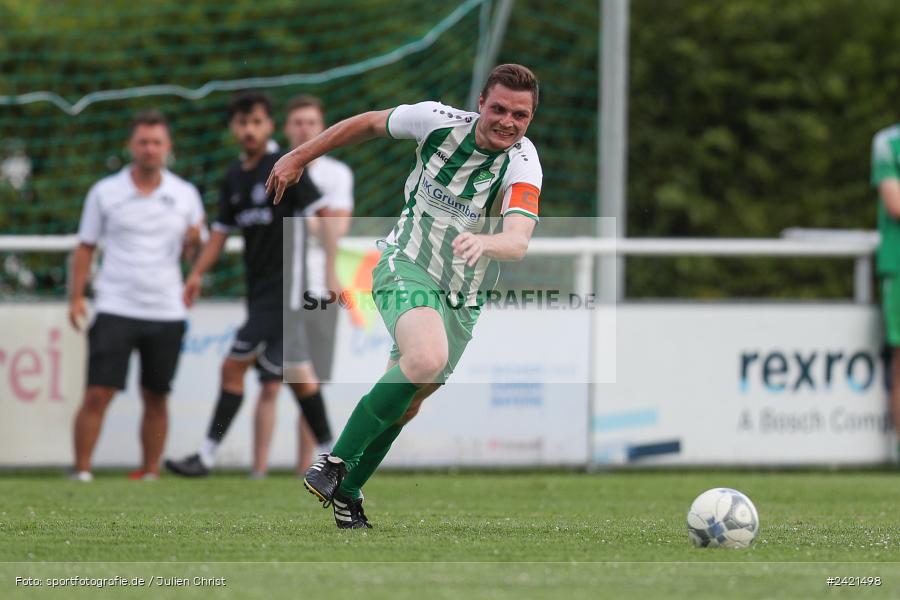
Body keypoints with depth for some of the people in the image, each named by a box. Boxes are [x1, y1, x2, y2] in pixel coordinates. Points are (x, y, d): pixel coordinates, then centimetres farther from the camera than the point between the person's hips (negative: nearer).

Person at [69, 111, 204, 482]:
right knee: (98, 394, -10)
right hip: (115, 309, -2)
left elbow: (195, 249, 12)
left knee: (156, 399, 6)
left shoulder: (186, 195, 7)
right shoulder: (105, 193, 3)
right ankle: (81, 472, -7)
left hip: (166, 312, 2)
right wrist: (76, 297, -3)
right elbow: (85, 247, 6)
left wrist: (194, 239, -12)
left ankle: (150, 474, 12)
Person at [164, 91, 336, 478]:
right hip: (258, 287, 8)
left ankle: (208, 455, -10)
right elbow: (222, 229, 20)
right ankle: (329, 450, 20)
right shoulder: (235, 176, 13)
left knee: (234, 367, -12)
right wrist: (197, 274, 10)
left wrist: (332, 269, -16)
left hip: (283, 284, -8)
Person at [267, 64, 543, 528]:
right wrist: (298, 157, 11)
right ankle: (336, 461, -21)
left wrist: (484, 242, -56)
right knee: (426, 359, -32)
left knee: (406, 404, 9)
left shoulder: (522, 164, -18)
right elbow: (368, 124, 5)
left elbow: (518, 242, -34)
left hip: (462, 298, 3)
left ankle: (346, 493, 33)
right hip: (406, 267, -2)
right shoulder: (438, 120, -14)